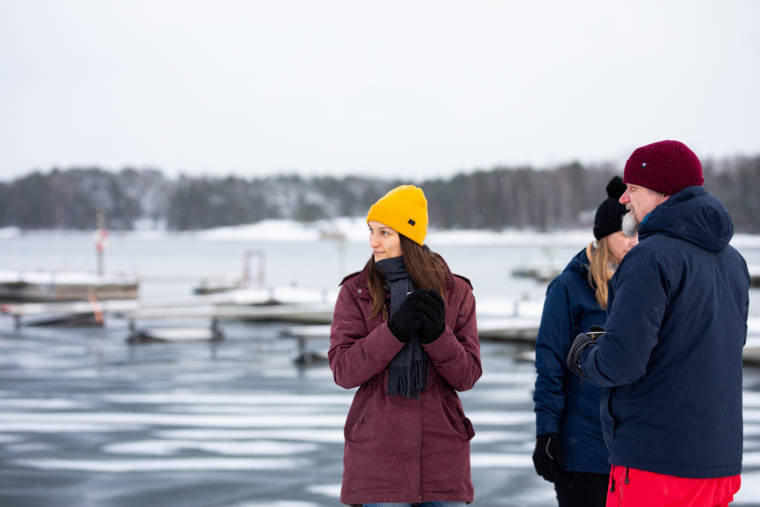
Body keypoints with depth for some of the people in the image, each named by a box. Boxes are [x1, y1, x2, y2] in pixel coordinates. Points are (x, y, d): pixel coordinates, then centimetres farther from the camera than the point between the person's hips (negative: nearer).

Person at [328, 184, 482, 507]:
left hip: (442, 453, 1)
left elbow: (467, 376, 0)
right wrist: (395, 330, -21)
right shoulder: (356, 292, 2)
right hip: (377, 453, -1)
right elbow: (343, 370, -9)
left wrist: (437, 333, -18)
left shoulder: (455, 292, 5)